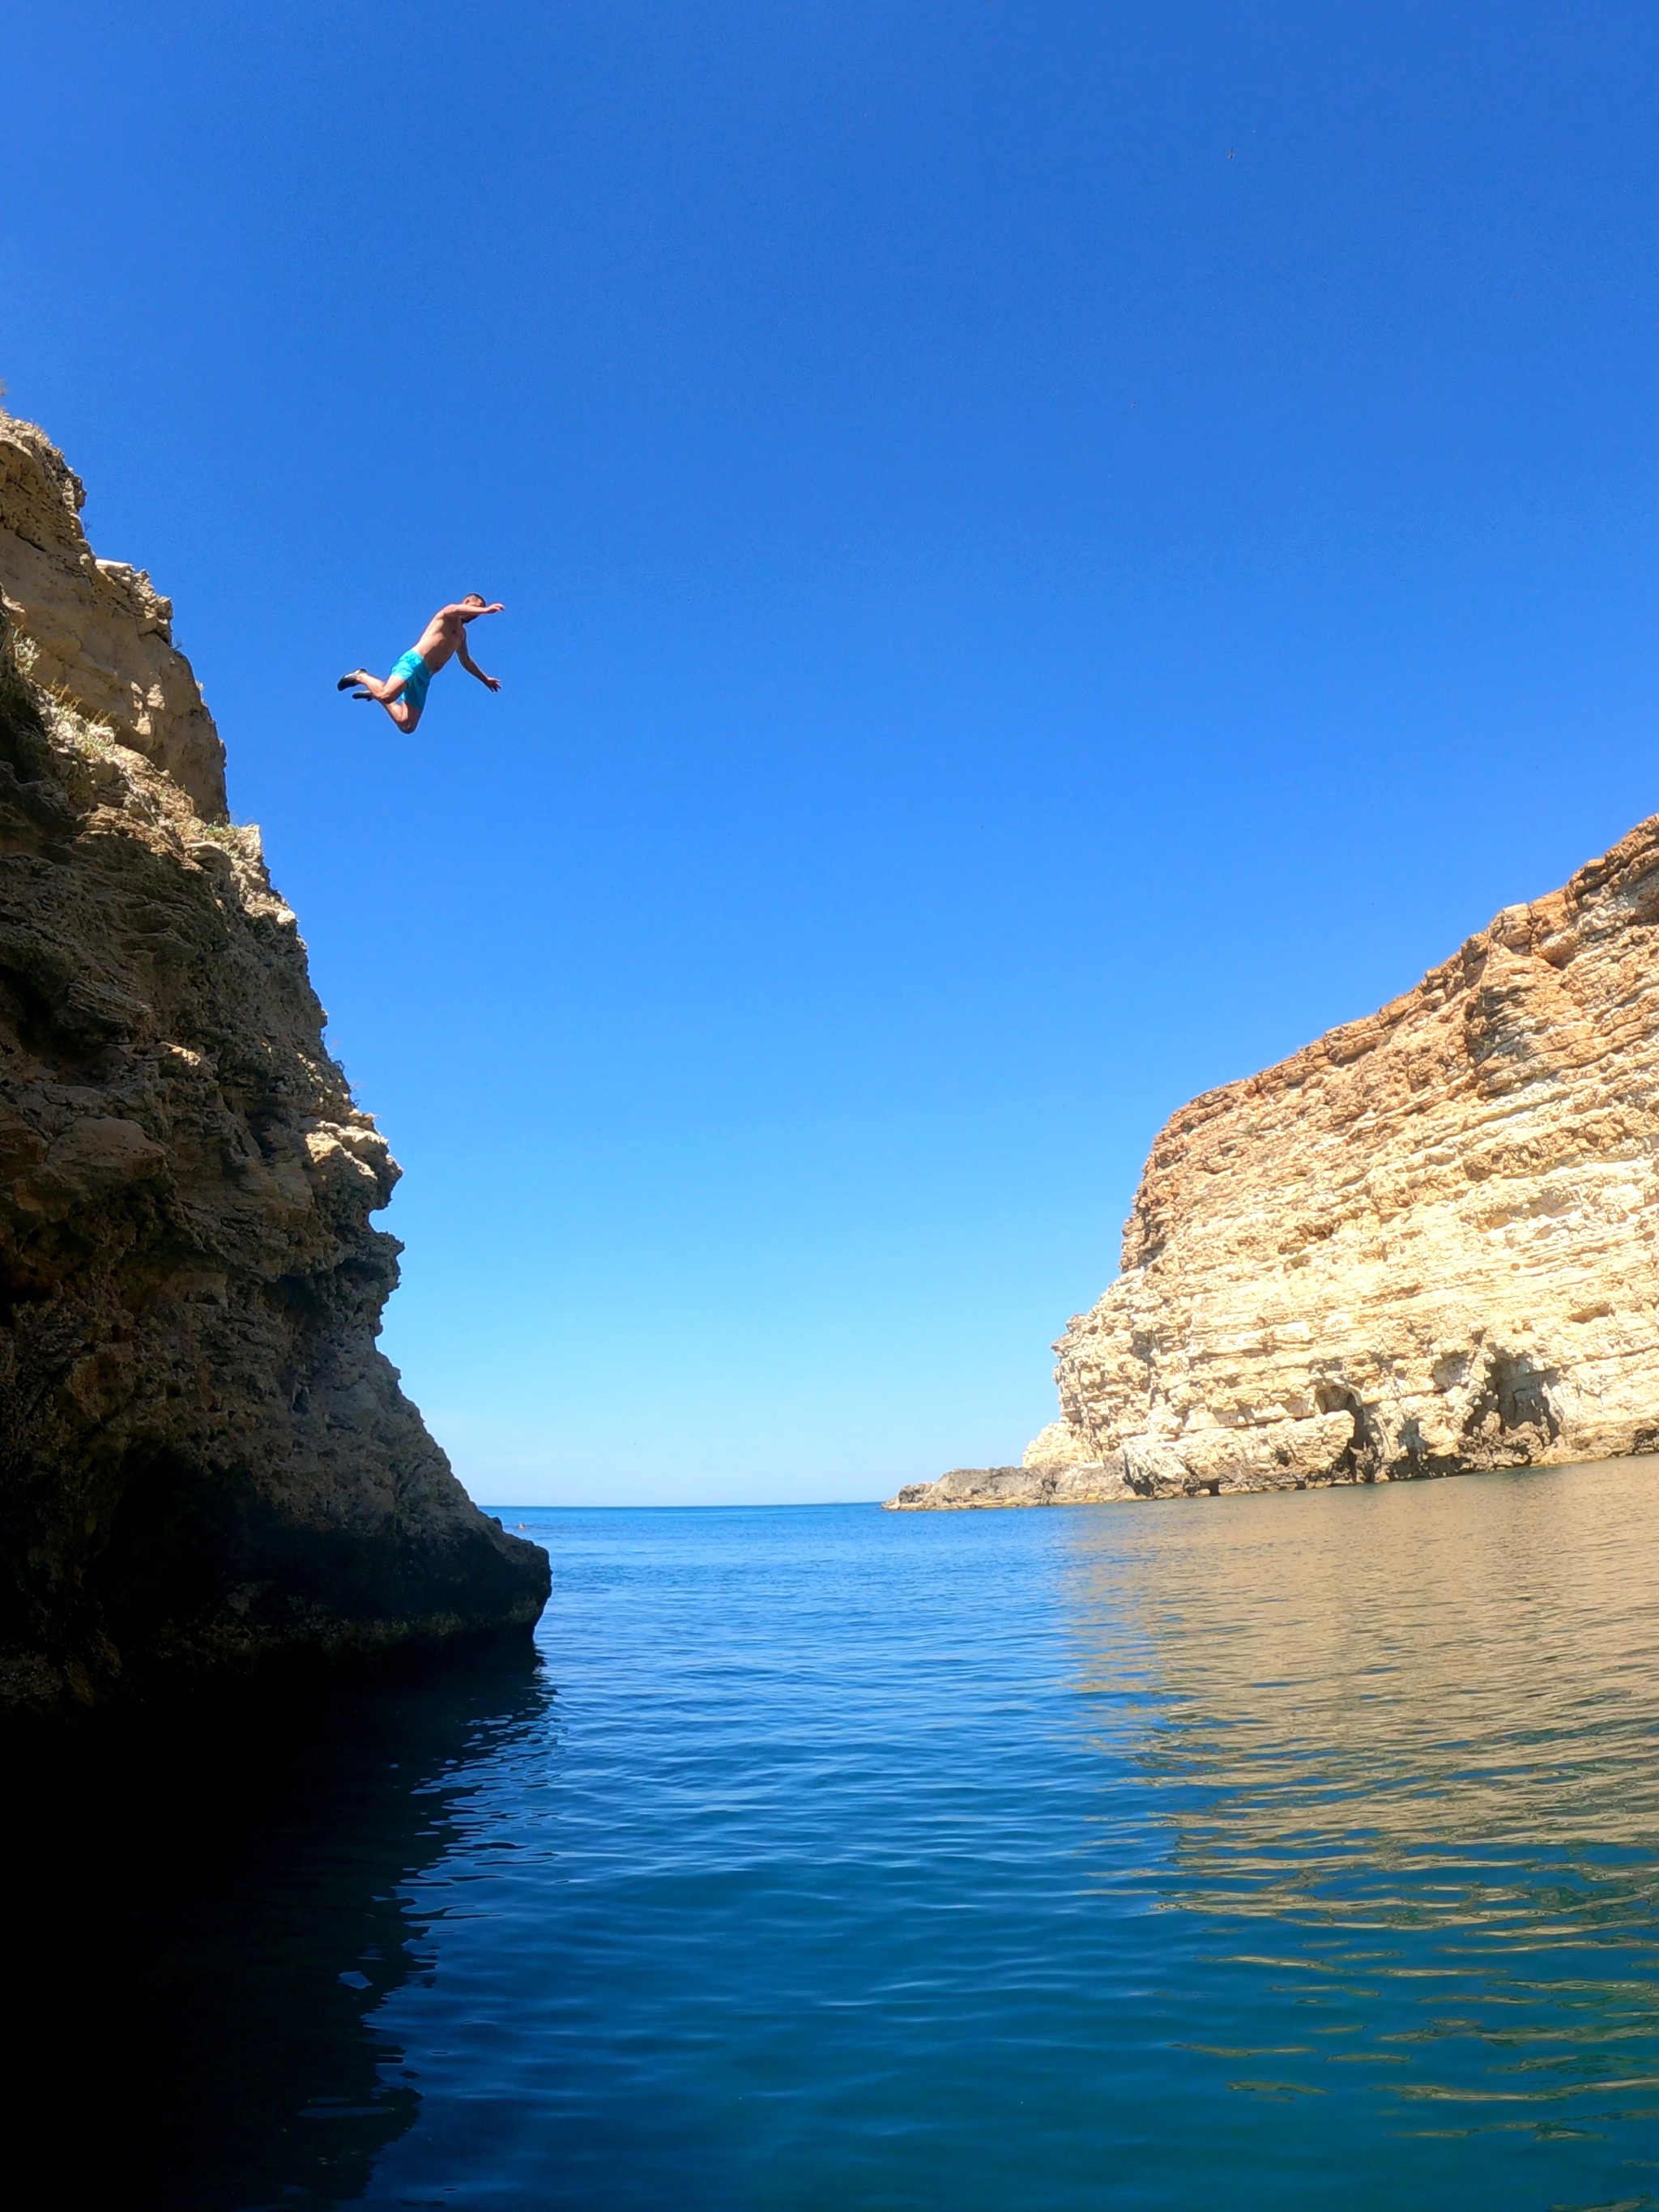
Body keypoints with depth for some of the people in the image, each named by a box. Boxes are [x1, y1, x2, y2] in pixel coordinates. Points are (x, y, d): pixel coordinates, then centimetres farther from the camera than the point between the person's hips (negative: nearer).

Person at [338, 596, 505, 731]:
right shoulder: (449, 614, 3)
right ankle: (361, 677, -2)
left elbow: (465, 661, 44)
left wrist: (485, 679, 46)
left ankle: (375, 693, 14)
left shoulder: (462, 633, 28)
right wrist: (486, 610, -36)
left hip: (424, 677, 8)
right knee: (387, 695, -33)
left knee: (406, 726, -5)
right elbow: (456, 610, -24)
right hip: (413, 661, -8)